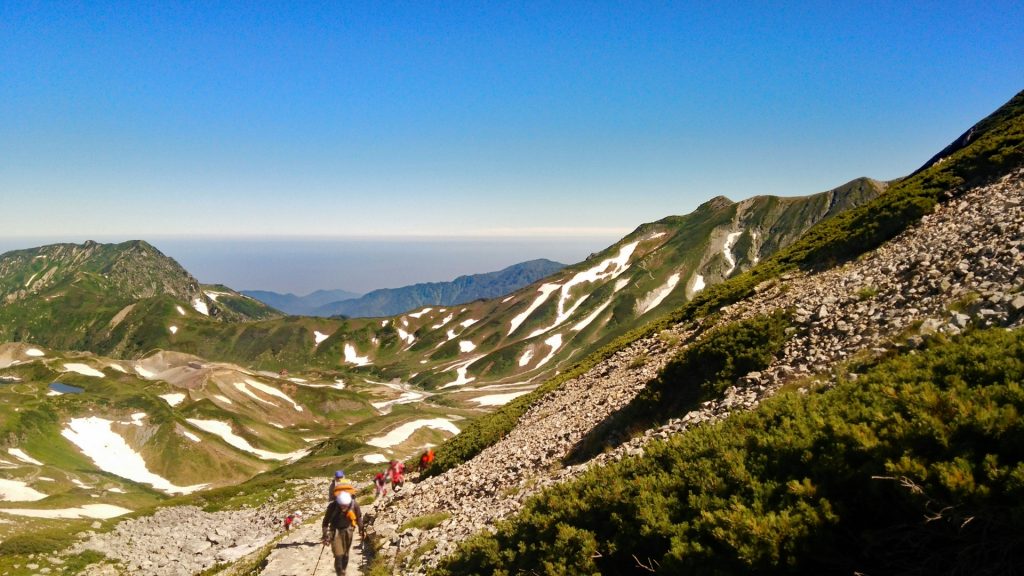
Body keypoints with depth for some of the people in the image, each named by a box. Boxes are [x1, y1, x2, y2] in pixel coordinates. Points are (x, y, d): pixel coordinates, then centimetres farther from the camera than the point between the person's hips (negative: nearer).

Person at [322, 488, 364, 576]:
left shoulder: (354, 504, -22)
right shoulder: (332, 506, -26)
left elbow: (359, 517, -1)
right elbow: (326, 522, -12)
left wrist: (361, 529, 6)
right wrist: (325, 536, -15)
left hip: (348, 530, 2)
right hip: (336, 531, -2)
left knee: (345, 554, 12)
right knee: (338, 555, -12)